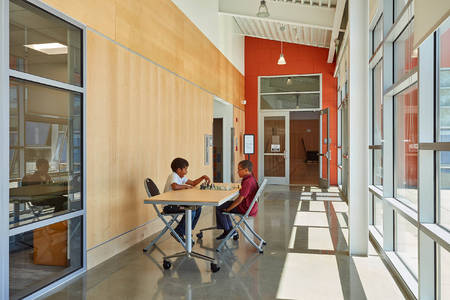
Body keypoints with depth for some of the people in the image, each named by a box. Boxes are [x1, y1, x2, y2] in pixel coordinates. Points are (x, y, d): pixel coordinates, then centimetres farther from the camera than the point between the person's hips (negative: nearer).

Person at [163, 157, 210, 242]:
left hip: (176, 203, 10)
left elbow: (193, 183, 19)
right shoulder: (173, 176, -16)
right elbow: (175, 186, -37)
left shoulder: (182, 177, 13)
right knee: (191, 212, -24)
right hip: (169, 206, -10)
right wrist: (186, 186, -20)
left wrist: (203, 177, 6)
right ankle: (178, 232, -8)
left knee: (197, 208, 6)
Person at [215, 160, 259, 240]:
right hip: (250, 207, 10)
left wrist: (228, 209, -15)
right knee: (223, 204, 21)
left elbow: (240, 198, -25)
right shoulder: (252, 179, 8)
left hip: (246, 209, -10)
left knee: (218, 208, -4)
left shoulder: (247, 182, -24)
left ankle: (227, 231, 8)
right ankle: (231, 229, 21)